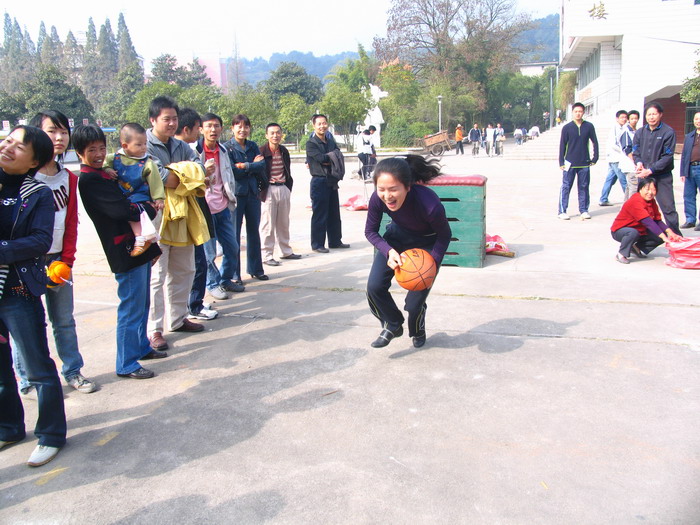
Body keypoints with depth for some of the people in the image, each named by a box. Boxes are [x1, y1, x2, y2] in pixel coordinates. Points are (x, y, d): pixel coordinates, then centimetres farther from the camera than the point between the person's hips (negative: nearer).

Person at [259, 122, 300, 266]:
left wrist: (289, 186, 13)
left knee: (284, 223, 15)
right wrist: (261, 191, -12)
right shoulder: (262, 151, -10)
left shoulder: (284, 151, 11)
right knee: (268, 225, -2)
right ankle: (267, 255, 5)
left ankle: (286, 251, 26)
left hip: (284, 188, 6)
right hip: (269, 190, -6)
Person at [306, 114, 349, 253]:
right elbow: (321, 158, -18)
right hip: (319, 181, -6)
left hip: (332, 181, 7)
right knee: (319, 214, -3)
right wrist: (332, 156, -2)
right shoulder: (311, 143, -4)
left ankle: (335, 241, 24)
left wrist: (326, 159, -14)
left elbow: (339, 155, 1)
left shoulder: (331, 141, 16)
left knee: (334, 213, 13)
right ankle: (317, 244, 4)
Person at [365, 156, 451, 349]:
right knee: (374, 286, -11)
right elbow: (370, 231, -11)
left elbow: (444, 236, -18)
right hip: (397, 237, 3)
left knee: (414, 302, -5)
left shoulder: (429, 204, -40)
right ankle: (392, 326, 19)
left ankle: (418, 332, 32)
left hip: (426, 244, -3)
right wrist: (389, 251, -29)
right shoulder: (377, 199, -30)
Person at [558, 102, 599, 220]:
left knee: (584, 187, 7)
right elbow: (562, 145, 2)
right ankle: (562, 211, 2)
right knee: (566, 187, -2)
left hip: (584, 163, 2)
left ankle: (584, 210, 15)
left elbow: (595, 142, 11)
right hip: (570, 163, -2)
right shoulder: (567, 127, 1)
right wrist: (561, 162, -2)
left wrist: (595, 158, 5)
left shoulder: (589, 126, 4)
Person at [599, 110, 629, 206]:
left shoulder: (622, 129, 16)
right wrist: (623, 152, -12)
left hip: (617, 159, 8)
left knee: (610, 179, 10)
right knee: (624, 180, -6)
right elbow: (613, 144, -15)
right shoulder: (615, 128, -8)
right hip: (616, 159, -8)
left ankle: (603, 200, 14)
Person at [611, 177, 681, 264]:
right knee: (633, 233, -41)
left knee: (662, 235, -5)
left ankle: (638, 248, 7)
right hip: (620, 231, -8)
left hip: (640, 231, 8)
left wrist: (670, 232, -17)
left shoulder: (652, 201, 2)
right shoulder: (635, 201, -27)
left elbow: (658, 221, 0)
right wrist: (663, 236, -39)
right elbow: (648, 222, -34)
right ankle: (621, 254, -17)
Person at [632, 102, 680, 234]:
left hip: (662, 176, -4)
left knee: (668, 207, -7)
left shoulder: (668, 132, -6)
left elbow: (667, 157, -10)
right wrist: (639, 163, -12)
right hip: (643, 176, 4)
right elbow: (635, 152, 9)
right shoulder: (640, 132, 9)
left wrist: (650, 170, -17)